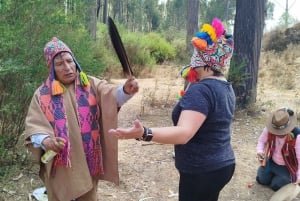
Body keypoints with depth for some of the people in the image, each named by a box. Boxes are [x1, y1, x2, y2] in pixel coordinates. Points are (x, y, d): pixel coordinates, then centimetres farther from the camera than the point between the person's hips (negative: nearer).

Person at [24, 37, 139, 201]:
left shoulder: (91, 85, -2)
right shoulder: (42, 94, -4)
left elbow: (112, 96, -18)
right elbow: (33, 126, -8)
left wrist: (126, 90, -40)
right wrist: (45, 141, -30)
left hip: (88, 161, 2)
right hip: (60, 165, -1)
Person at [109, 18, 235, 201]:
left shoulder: (201, 89, -25)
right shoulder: (226, 87, 6)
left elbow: (183, 133, -37)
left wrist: (144, 133, -48)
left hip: (201, 171, -9)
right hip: (222, 164, 9)